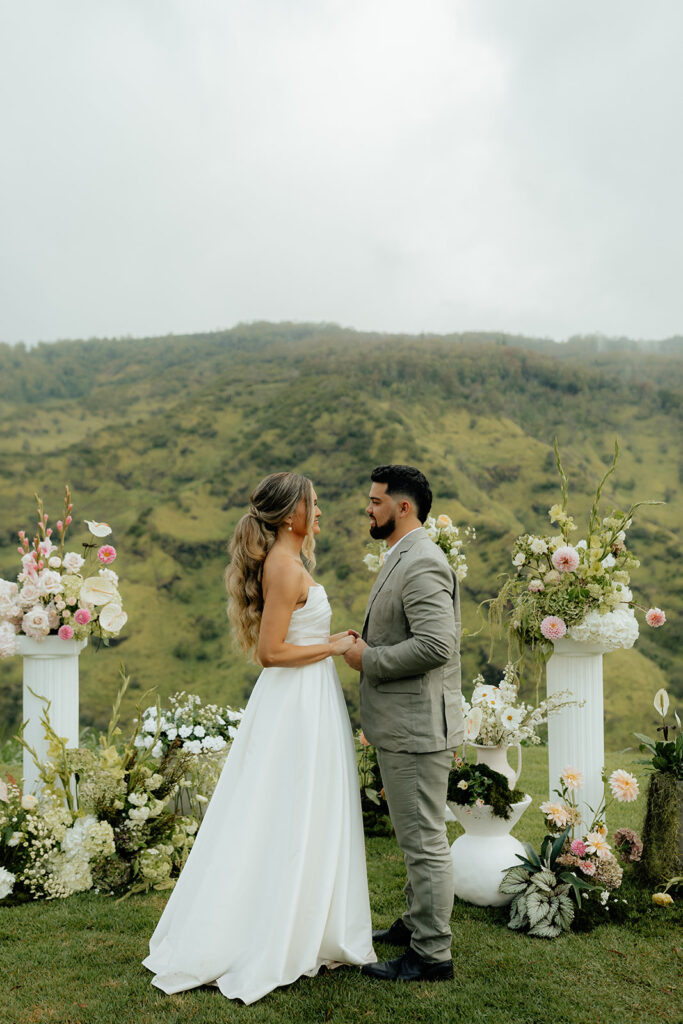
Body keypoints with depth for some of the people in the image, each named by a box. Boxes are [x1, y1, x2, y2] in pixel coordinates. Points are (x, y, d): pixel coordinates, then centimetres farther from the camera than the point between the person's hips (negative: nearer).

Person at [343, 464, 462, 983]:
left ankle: (432, 954, 15)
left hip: (417, 726, -11)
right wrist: (371, 644, 9)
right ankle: (417, 924, 38)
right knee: (417, 837, 22)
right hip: (405, 724, 11)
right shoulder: (403, 559, 15)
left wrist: (370, 659, -18)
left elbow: (436, 643, -29)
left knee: (425, 841, 2)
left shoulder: (423, 564, -19)